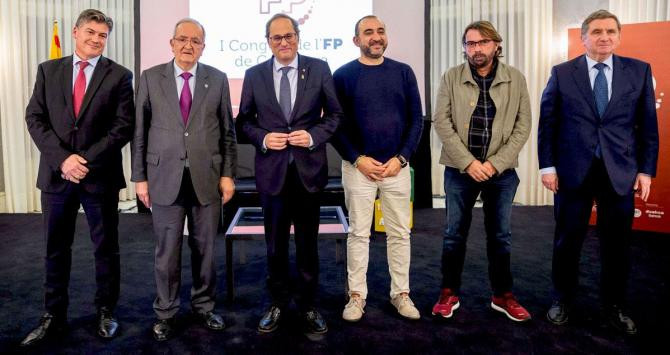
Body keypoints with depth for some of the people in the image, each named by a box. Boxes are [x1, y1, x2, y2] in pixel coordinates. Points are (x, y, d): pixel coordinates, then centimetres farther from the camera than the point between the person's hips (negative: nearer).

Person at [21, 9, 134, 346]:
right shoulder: (48, 70, 7)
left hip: (100, 175, -2)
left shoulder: (119, 75, 0)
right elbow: (35, 118, 2)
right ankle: (54, 316, 25)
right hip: (55, 174, 2)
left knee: (106, 247, 8)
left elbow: (123, 127, -7)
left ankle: (105, 311, 24)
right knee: (55, 249, 11)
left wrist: (87, 161, -15)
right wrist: (62, 158, -12)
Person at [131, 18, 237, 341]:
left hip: (207, 178, 1)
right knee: (167, 250, 7)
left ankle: (204, 306, 28)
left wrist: (228, 174, 1)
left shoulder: (217, 79, 5)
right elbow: (140, 132, 4)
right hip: (165, 178, 0)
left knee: (205, 248, 10)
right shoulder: (150, 78, 4)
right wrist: (140, 177, 1)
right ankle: (166, 312, 24)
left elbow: (227, 131, 6)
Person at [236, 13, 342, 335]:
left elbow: (335, 114, 3)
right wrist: (262, 138, -11)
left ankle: (308, 305, 26)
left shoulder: (319, 69, 1)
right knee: (275, 244, 12)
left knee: (308, 242, 11)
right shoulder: (254, 75, 4)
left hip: (308, 167, -1)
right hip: (272, 169, 1)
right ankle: (278, 304, 29)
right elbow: (244, 120, 8)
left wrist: (314, 136, -13)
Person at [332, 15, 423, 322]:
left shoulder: (403, 72, 5)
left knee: (400, 233, 8)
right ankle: (357, 295, 18)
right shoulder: (343, 75, 0)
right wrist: (358, 159, -11)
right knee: (359, 233, 5)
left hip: (397, 166, 2)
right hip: (358, 167, -2)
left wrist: (401, 158, -6)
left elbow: (416, 119, 4)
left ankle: (401, 293, 22)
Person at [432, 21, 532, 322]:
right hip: (460, 169, -1)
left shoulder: (516, 79, 2)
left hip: (502, 171, 1)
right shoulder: (451, 78, 0)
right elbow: (442, 123, -6)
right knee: (455, 234, 8)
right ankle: (449, 293, 22)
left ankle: (502, 296, 26)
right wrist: (468, 162, -14)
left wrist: (496, 163, -11)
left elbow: (523, 126, -1)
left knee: (500, 236, 11)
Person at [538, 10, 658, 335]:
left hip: (620, 173, 1)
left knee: (617, 244, 9)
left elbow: (648, 125, 6)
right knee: (567, 240, 9)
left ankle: (614, 307, 27)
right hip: (573, 171, -1)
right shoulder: (562, 73, 2)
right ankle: (562, 301, 26)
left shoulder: (639, 71, 6)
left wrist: (646, 169, 1)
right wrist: (547, 166, -4)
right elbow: (547, 123, 2)